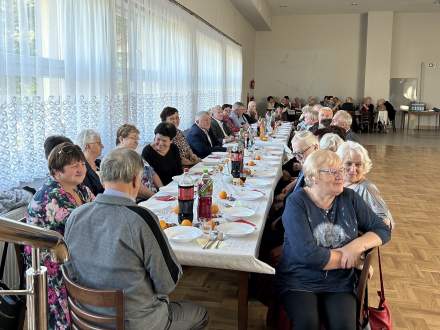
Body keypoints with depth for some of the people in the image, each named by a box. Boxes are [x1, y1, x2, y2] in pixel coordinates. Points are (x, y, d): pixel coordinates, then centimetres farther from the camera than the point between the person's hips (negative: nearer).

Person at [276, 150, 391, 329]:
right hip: (298, 282, -3)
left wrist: (357, 245, -13)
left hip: (340, 284, 3)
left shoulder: (349, 198, 3)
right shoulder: (297, 202, -12)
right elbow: (309, 255, -21)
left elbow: (383, 230, 7)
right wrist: (348, 258, -9)